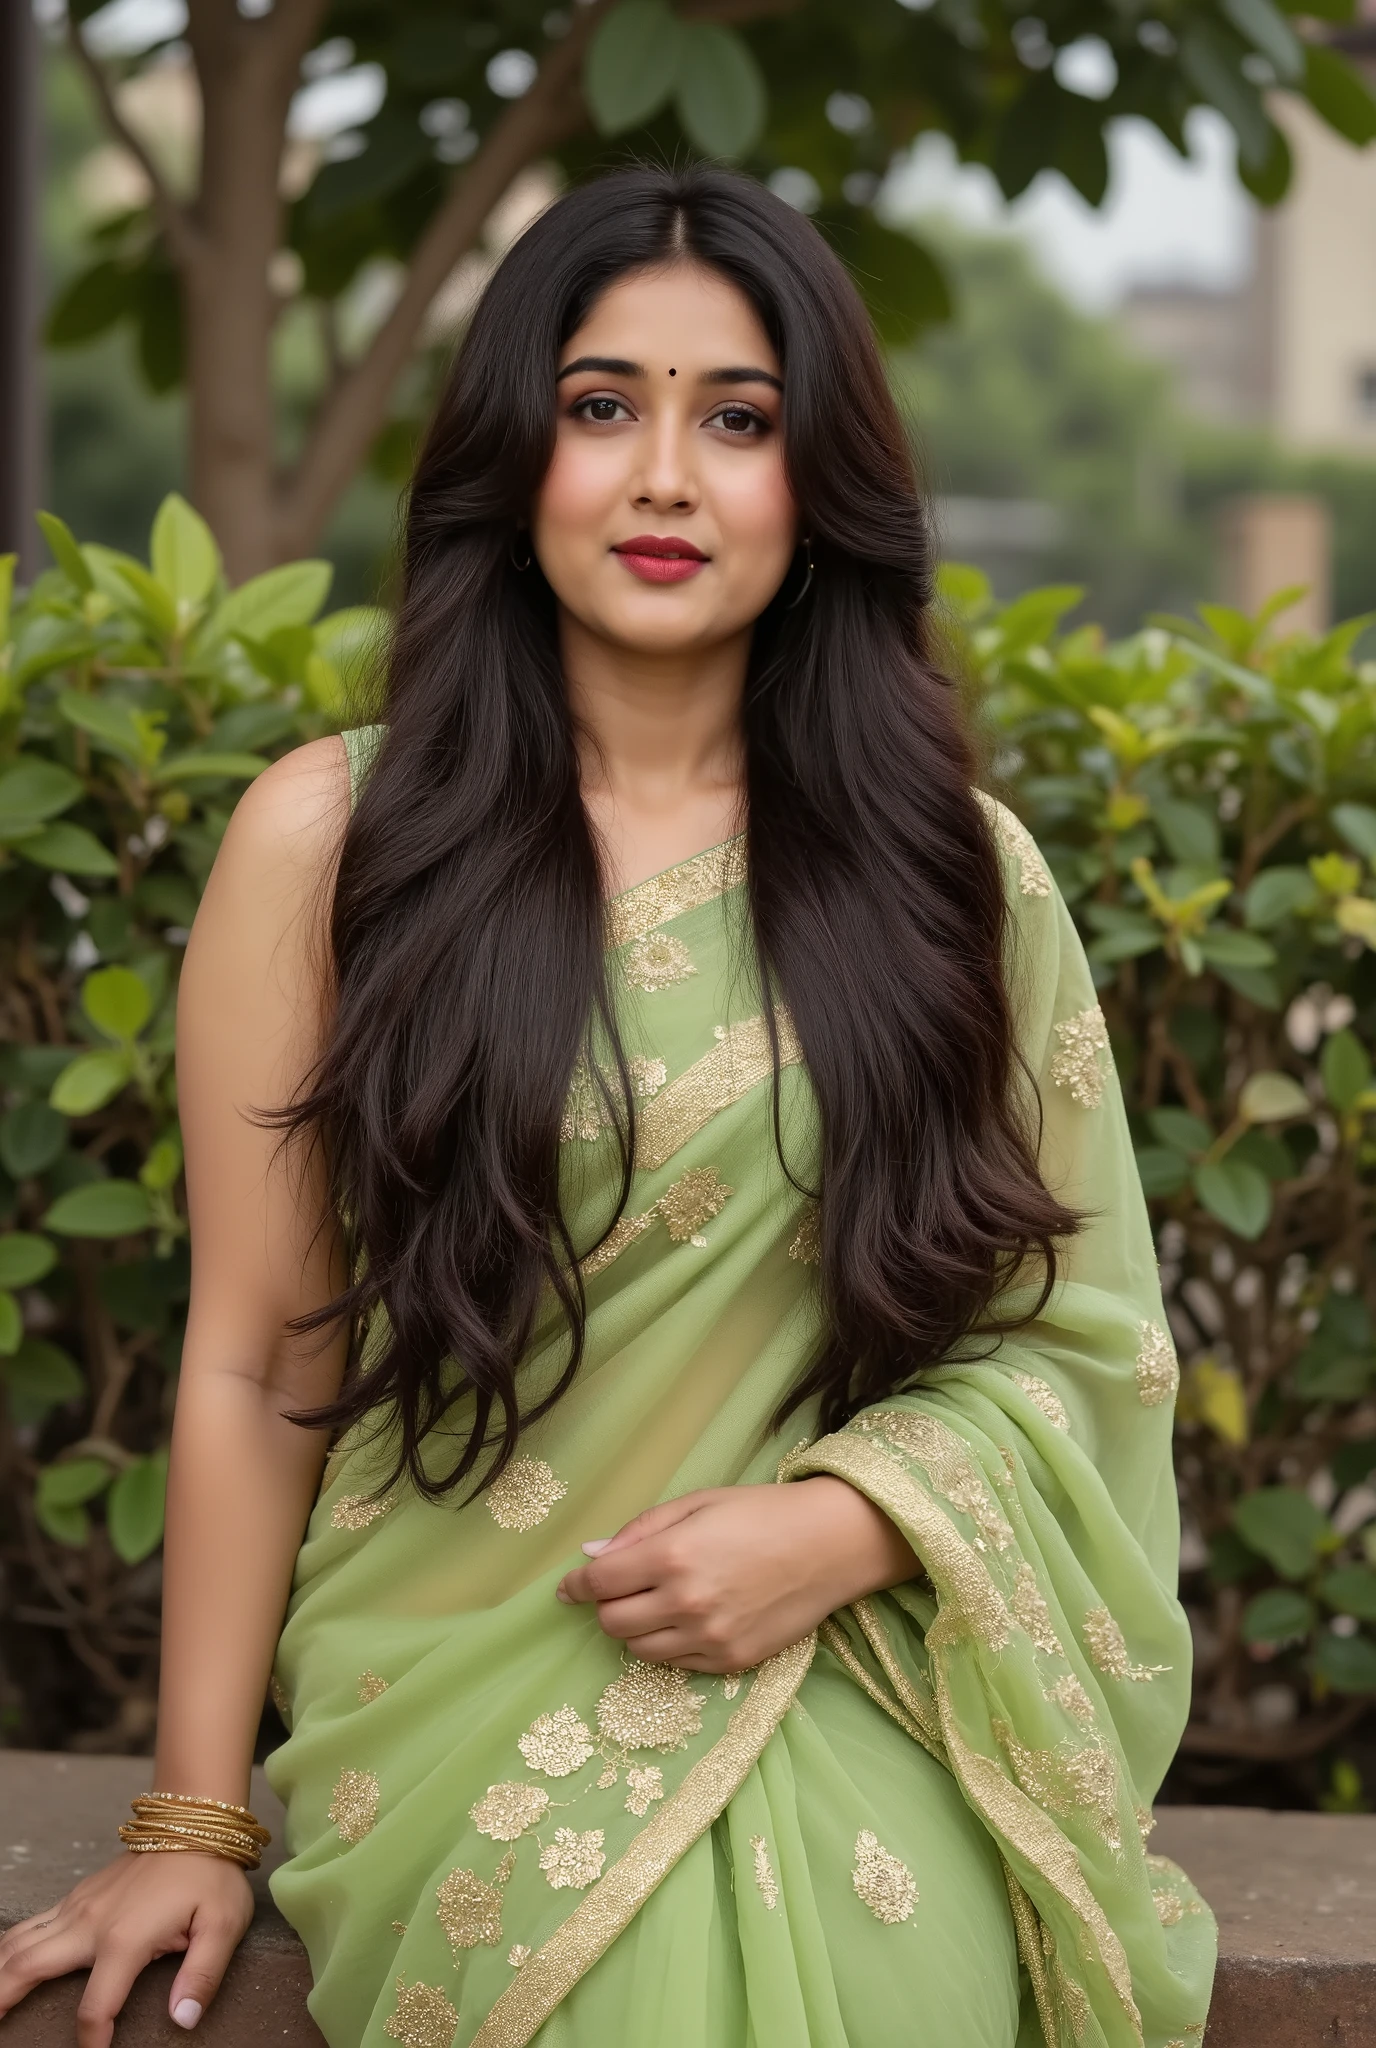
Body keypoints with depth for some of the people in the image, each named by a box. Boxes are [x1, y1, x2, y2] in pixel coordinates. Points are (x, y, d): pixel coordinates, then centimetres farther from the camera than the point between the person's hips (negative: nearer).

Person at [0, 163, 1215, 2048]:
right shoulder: (331, 837, 1)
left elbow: (1075, 1334, 10)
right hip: (458, 1666, -1)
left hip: (833, 1672, 2)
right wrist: (193, 1820, 1)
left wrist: (847, 1523, -10)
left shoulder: (953, 869, 6)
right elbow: (254, 1359, 2)